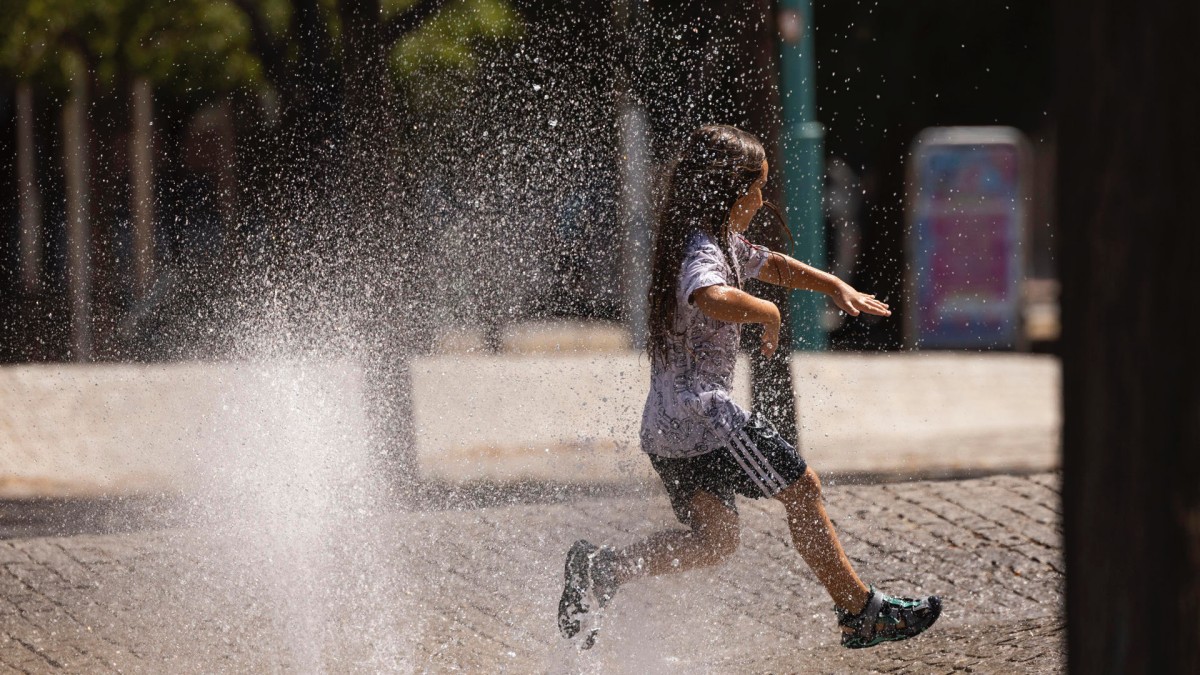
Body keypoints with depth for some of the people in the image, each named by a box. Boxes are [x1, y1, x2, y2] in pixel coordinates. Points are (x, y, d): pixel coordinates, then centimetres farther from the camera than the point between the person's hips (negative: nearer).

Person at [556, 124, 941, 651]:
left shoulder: (722, 242, 16)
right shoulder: (702, 251, -17)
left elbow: (770, 265, 33)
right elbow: (714, 299, -40)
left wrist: (836, 287, 19)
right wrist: (768, 313, -21)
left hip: (665, 424, 10)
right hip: (704, 413, -10)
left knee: (715, 538, 10)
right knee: (802, 491, 2)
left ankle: (603, 569, -6)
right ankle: (861, 613, 9)